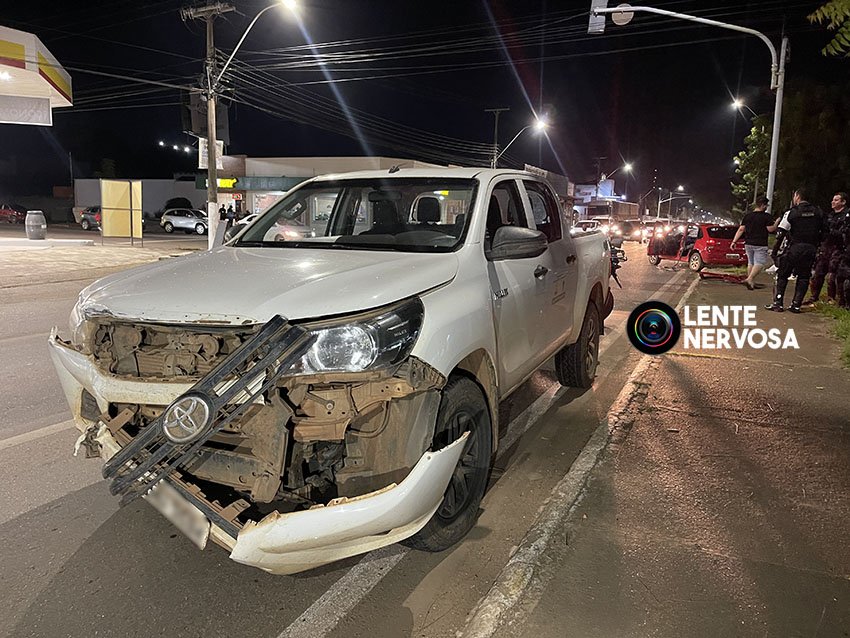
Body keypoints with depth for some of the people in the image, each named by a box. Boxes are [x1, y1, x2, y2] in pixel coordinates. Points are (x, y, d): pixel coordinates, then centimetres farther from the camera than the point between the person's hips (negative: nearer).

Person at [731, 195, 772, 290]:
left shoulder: (747, 215, 7)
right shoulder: (766, 216, -9)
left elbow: (741, 230, 4)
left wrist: (734, 241, 4)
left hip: (748, 243, 6)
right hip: (760, 245, -6)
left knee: (750, 263, 15)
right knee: (759, 263, -4)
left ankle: (752, 282, 20)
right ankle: (749, 279, -22)